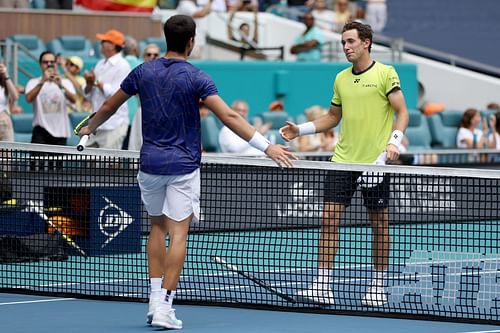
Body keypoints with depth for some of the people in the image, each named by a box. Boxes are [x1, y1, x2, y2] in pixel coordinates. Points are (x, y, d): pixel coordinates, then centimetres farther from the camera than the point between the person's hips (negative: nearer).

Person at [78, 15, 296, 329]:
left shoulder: (144, 71, 2)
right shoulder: (196, 78, -11)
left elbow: (110, 106, 14)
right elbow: (229, 117, -20)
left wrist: (90, 128, 33)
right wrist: (266, 146, -22)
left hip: (151, 162, 4)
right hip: (183, 165, -4)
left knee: (158, 226, 19)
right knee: (178, 233, -2)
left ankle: (155, 299, 14)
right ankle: (165, 306, -9)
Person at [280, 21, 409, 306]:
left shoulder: (385, 74, -3)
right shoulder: (341, 79, 13)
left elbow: (402, 112, -6)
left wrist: (394, 141, -21)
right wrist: (301, 130, 10)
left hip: (376, 163, -5)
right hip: (343, 161, 5)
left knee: (380, 224, 4)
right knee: (330, 219, -4)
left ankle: (378, 288, 15)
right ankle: (323, 287, -3)